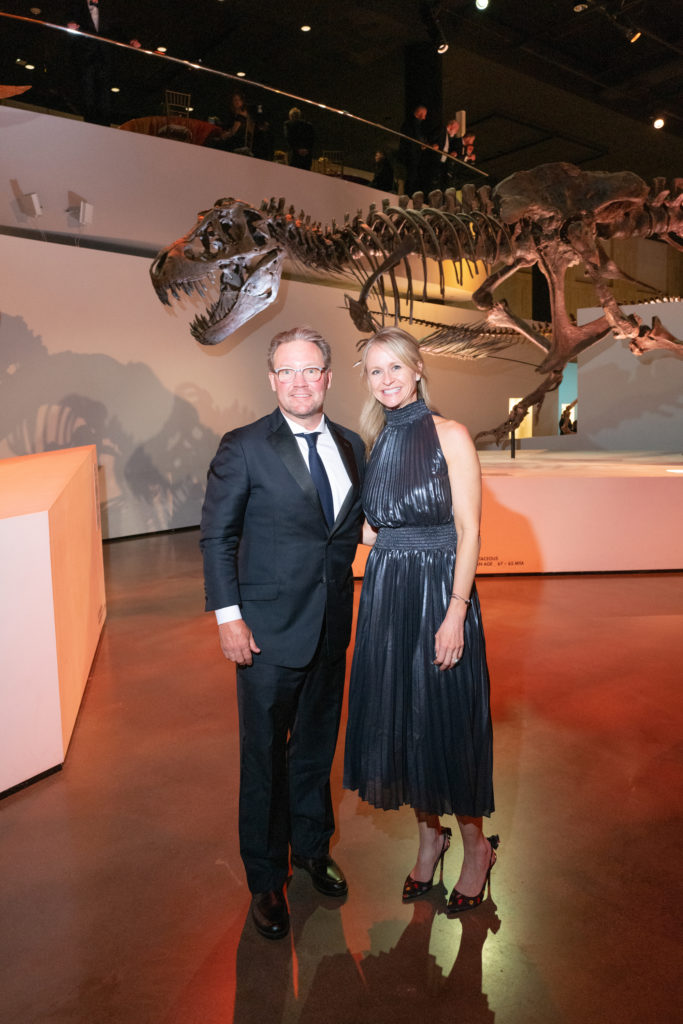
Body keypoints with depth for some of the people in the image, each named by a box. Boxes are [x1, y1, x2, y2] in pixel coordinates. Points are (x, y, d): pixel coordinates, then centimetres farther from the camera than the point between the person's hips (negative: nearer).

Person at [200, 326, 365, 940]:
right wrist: (228, 616, -12)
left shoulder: (352, 446, 6)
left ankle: (312, 848, 44)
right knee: (264, 758, 10)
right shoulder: (244, 448, -8)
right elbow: (217, 537, -7)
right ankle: (266, 878, 32)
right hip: (268, 632, -4)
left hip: (332, 626, 5)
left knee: (318, 746, 20)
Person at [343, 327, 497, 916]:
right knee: (396, 718, 13)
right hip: (385, 594, 5)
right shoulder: (376, 442, 10)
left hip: (440, 592, -5)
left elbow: (469, 531, -11)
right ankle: (429, 833, 36)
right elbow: (370, 530, 12)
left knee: (447, 720, 5)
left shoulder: (449, 436, -7)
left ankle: (476, 843, 31)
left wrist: (455, 613, -17)